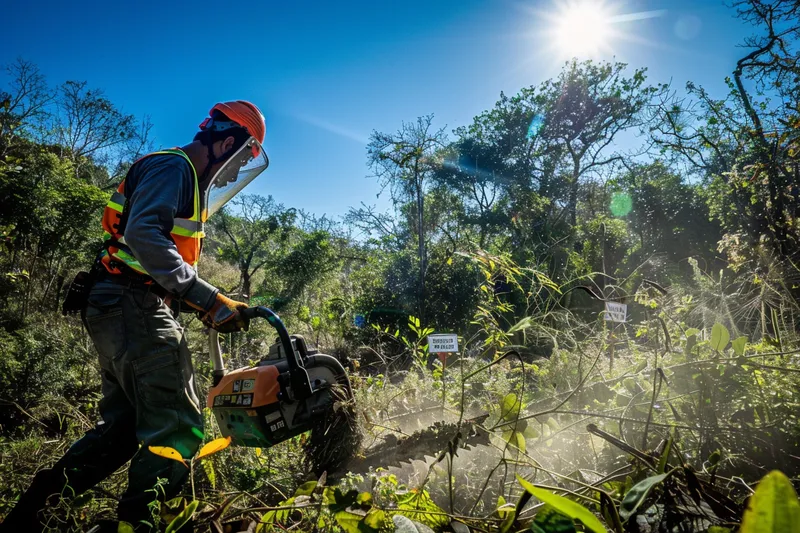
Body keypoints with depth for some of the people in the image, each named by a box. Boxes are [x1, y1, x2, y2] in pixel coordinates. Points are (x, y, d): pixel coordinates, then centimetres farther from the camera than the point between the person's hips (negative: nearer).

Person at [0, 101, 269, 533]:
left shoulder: (188, 181, 25)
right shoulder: (173, 166, -7)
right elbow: (144, 235, -25)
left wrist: (206, 305, 13)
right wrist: (208, 299, -29)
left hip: (122, 310, 11)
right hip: (135, 306, -11)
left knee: (124, 425, 14)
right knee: (177, 426, -12)